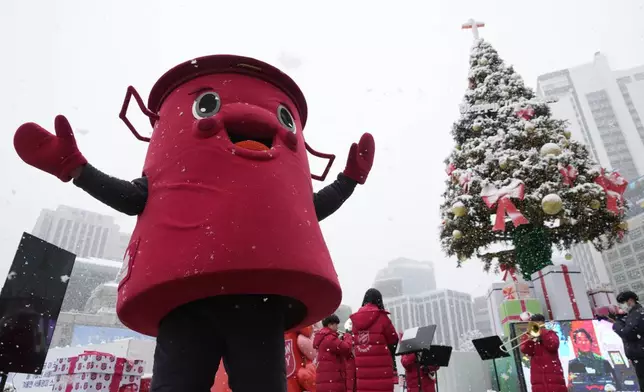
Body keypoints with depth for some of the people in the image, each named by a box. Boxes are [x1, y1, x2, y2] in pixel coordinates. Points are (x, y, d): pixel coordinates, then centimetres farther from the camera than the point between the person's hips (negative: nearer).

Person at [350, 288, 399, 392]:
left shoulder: (356, 318, 6)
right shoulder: (381, 317, -7)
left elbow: (356, 342, 13)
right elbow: (394, 340, 3)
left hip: (362, 368, 5)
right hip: (381, 367, -5)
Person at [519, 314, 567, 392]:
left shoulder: (550, 333, 10)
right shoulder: (527, 336, 12)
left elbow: (553, 346, -12)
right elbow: (526, 351, -5)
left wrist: (542, 332, -11)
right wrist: (530, 339, -19)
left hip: (553, 372, -1)